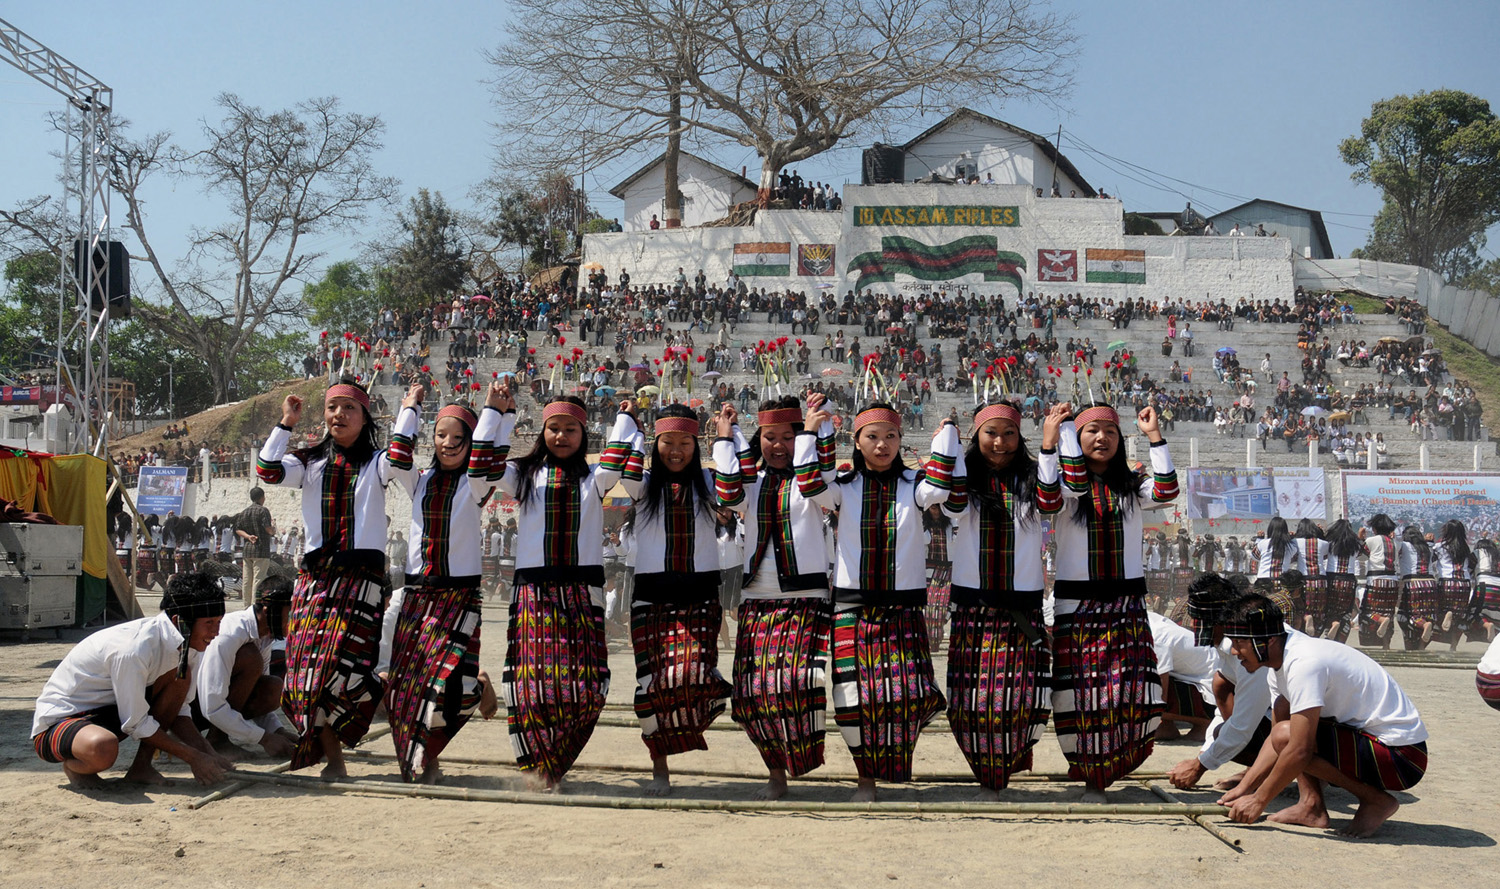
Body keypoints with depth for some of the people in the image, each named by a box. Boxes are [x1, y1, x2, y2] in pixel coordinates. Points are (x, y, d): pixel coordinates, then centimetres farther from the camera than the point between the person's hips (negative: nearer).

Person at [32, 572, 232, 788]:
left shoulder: (187, 647, -5)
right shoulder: (135, 649, -31)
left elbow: (178, 709, 4)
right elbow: (136, 724, -23)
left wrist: (206, 753, -10)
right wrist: (193, 757, -18)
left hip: (108, 711, 8)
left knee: (179, 675, -7)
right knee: (104, 748, -41)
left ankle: (141, 767, -4)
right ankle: (73, 765, -4)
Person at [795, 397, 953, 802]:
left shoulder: (911, 485, 5)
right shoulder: (844, 487, 5)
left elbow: (940, 488, -16)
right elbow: (810, 486, -14)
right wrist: (811, 431, -9)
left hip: (903, 609, 0)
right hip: (853, 608, 0)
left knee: (907, 694, -9)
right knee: (855, 699, -2)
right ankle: (867, 777, 16)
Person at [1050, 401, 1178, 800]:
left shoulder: (1131, 485, 10)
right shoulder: (1064, 488, 4)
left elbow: (1166, 491, -10)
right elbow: (1075, 485, -20)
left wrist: (1154, 436, -10)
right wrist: (1064, 429, -11)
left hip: (1126, 605, 2)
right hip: (1076, 604, -2)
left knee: (1129, 692, -8)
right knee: (1082, 694, -4)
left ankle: (1101, 773, 9)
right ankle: (1091, 776, 12)